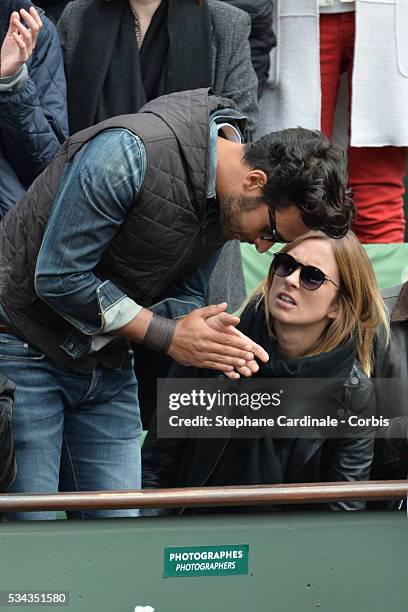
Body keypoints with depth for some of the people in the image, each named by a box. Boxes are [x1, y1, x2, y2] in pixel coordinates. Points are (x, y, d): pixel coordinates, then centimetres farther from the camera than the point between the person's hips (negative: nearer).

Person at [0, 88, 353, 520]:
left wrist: (206, 341, -18)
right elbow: (58, 277, -24)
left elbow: (184, 296, 6)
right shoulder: (127, 155, -27)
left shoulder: (227, 196, -2)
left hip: (106, 363, 7)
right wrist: (168, 335, -20)